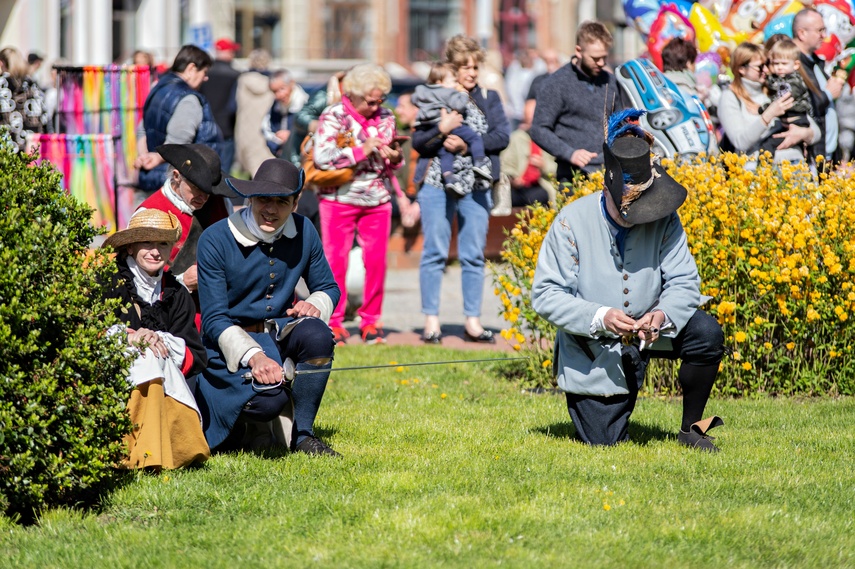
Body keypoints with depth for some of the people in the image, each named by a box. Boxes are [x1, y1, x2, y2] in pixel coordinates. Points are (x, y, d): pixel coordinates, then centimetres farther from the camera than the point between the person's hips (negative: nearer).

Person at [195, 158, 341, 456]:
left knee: (317, 334, -30)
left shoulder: (304, 233, -2)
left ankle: (302, 434, -12)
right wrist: (253, 355, -35)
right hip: (230, 341, -5)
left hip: (279, 331, 5)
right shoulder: (215, 240, -16)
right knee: (269, 396, -33)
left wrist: (314, 305, -15)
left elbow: (328, 287, 12)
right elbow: (214, 319, -18)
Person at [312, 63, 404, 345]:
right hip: (340, 198, -4)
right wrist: (361, 151, -23)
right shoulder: (333, 116, -7)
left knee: (376, 261, 1)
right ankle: (334, 322, 6)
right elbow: (322, 157, -20)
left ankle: (371, 321, 10)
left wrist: (395, 158, -6)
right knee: (335, 260, -2)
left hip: (377, 200, 4)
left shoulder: (385, 118, 7)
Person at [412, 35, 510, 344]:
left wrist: (469, 145, -14)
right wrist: (441, 130, -19)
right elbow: (418, 142, -2)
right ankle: (431, 321, 3)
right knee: (435, 252, -1)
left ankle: (472, 322, 9)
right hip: (437, 183, -2)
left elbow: (502, 135, -3)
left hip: (475, 187, 2)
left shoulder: (488, 99, 9)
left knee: (474, 255, 4)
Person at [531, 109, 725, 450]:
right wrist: (599, 317, -34)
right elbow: (545, 295, -19)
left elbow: (683, 282, -11)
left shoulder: (664, 219, -12)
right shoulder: (573, 222, -19)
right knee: (603, 441, -3)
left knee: (706, 331, -25)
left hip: (649, 330, 2)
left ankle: (691, 428, -4)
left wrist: (663, 315, -35)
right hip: (593, 351, -2)